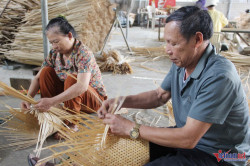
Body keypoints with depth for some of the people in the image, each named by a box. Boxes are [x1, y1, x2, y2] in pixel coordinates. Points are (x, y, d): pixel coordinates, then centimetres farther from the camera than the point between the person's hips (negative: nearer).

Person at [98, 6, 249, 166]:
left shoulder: (219, 76, -30)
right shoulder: (182, 62, -4)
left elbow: (188, 139, -29)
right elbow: (160, 96, 9)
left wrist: (131, 128, -24)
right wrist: (122, 101, -6)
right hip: (187, 135, 7)